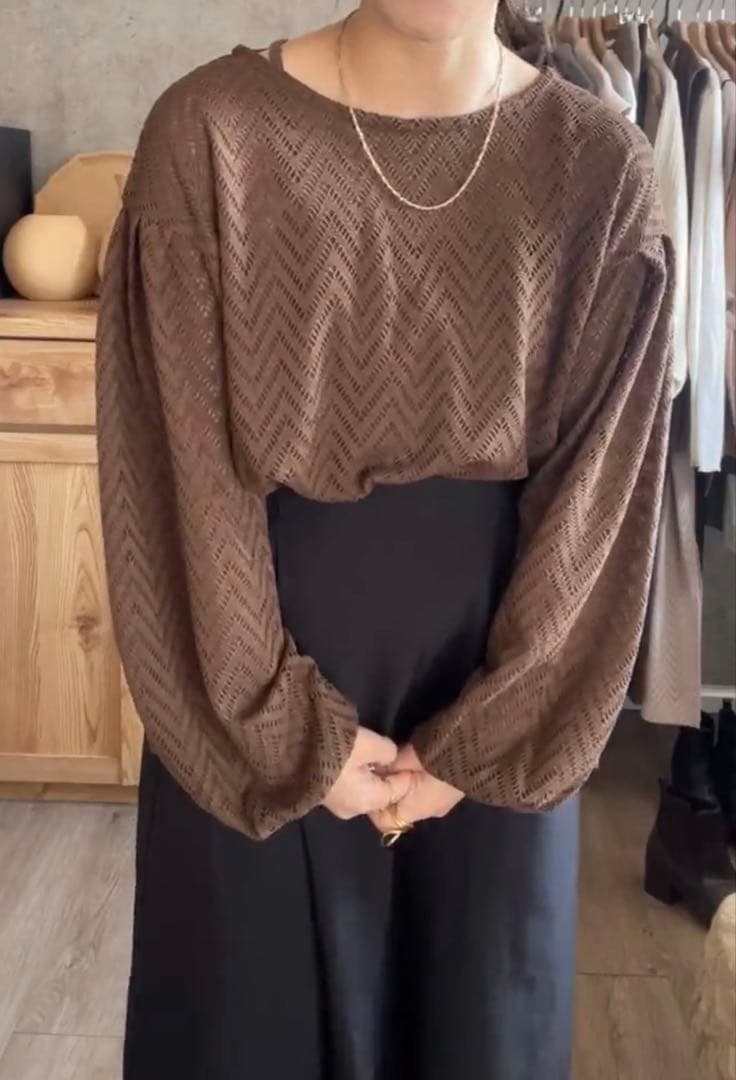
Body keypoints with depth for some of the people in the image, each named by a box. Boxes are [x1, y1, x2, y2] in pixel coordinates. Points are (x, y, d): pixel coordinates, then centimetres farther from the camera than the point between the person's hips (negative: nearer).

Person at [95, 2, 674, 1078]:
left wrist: (481, 745, -6)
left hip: (498, 678, 2)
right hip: (256, 679, -1)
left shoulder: (602, 168, -7)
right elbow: (189, 477, -11)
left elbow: (594, 501, -5)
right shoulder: (211, 129, -12)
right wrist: (294, 734, -9)